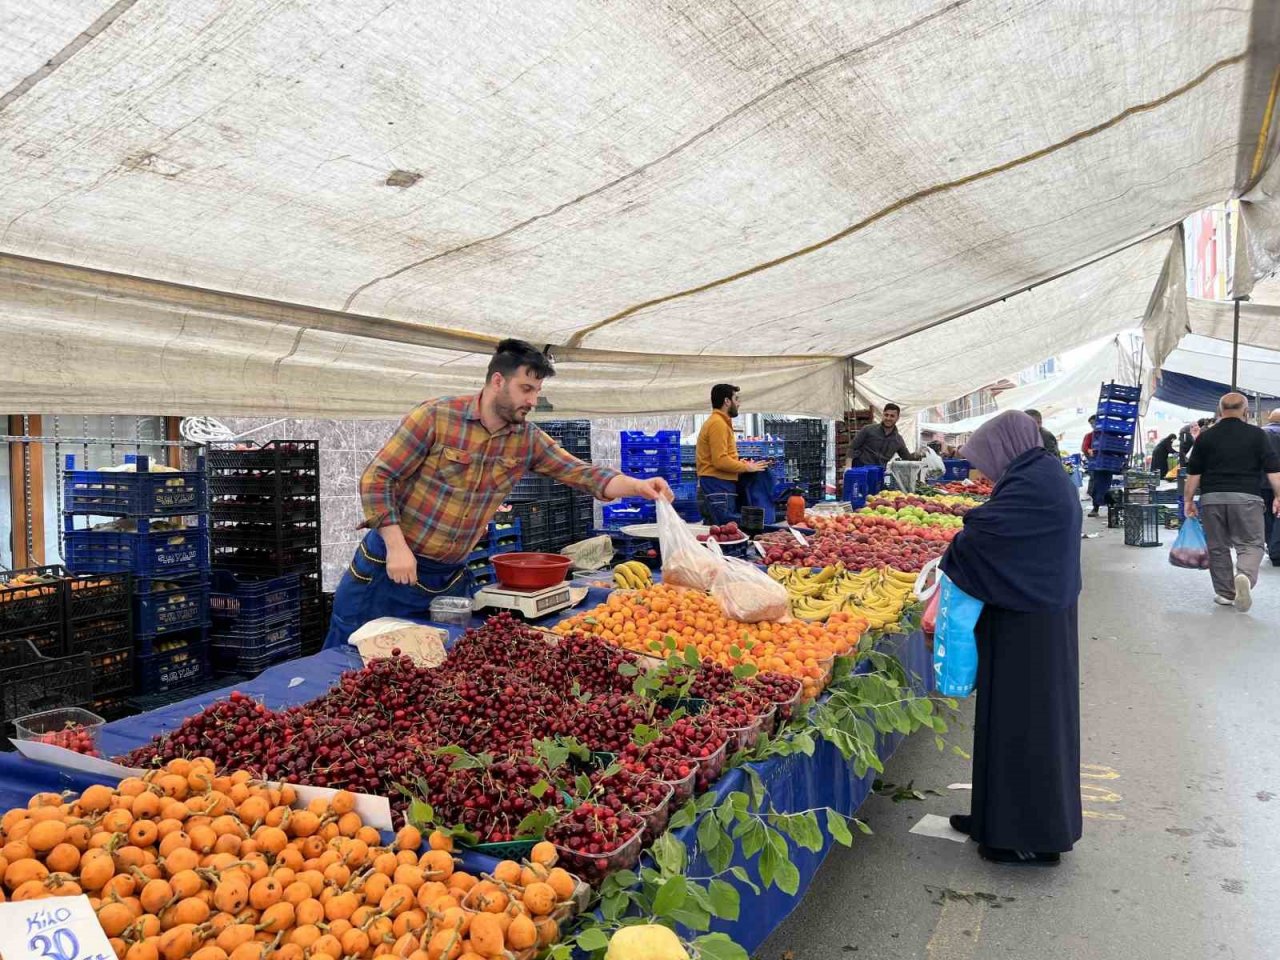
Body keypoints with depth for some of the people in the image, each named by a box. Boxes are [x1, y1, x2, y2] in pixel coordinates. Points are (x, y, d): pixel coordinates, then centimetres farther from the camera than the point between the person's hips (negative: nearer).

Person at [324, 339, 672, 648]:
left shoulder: (528, 439, -1)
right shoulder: (435, 417, -16)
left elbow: (581, 473, -4)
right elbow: (377, 479, -14)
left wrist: (637, 486, -21)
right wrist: (396, 546, -21)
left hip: (450, 577, 4)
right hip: (387, 567, -4)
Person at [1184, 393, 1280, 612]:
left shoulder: (1205, 436, 4)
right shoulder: (1256, 434, 2)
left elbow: (1193, 473, 3)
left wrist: (1188, 500, 10)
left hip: (1212, 497, 1)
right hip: (1246, 497, -1)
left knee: (1218, 547, 10)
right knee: (1251, 544, 5)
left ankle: (1225, 593, 15)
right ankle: (1245, 576, -23)